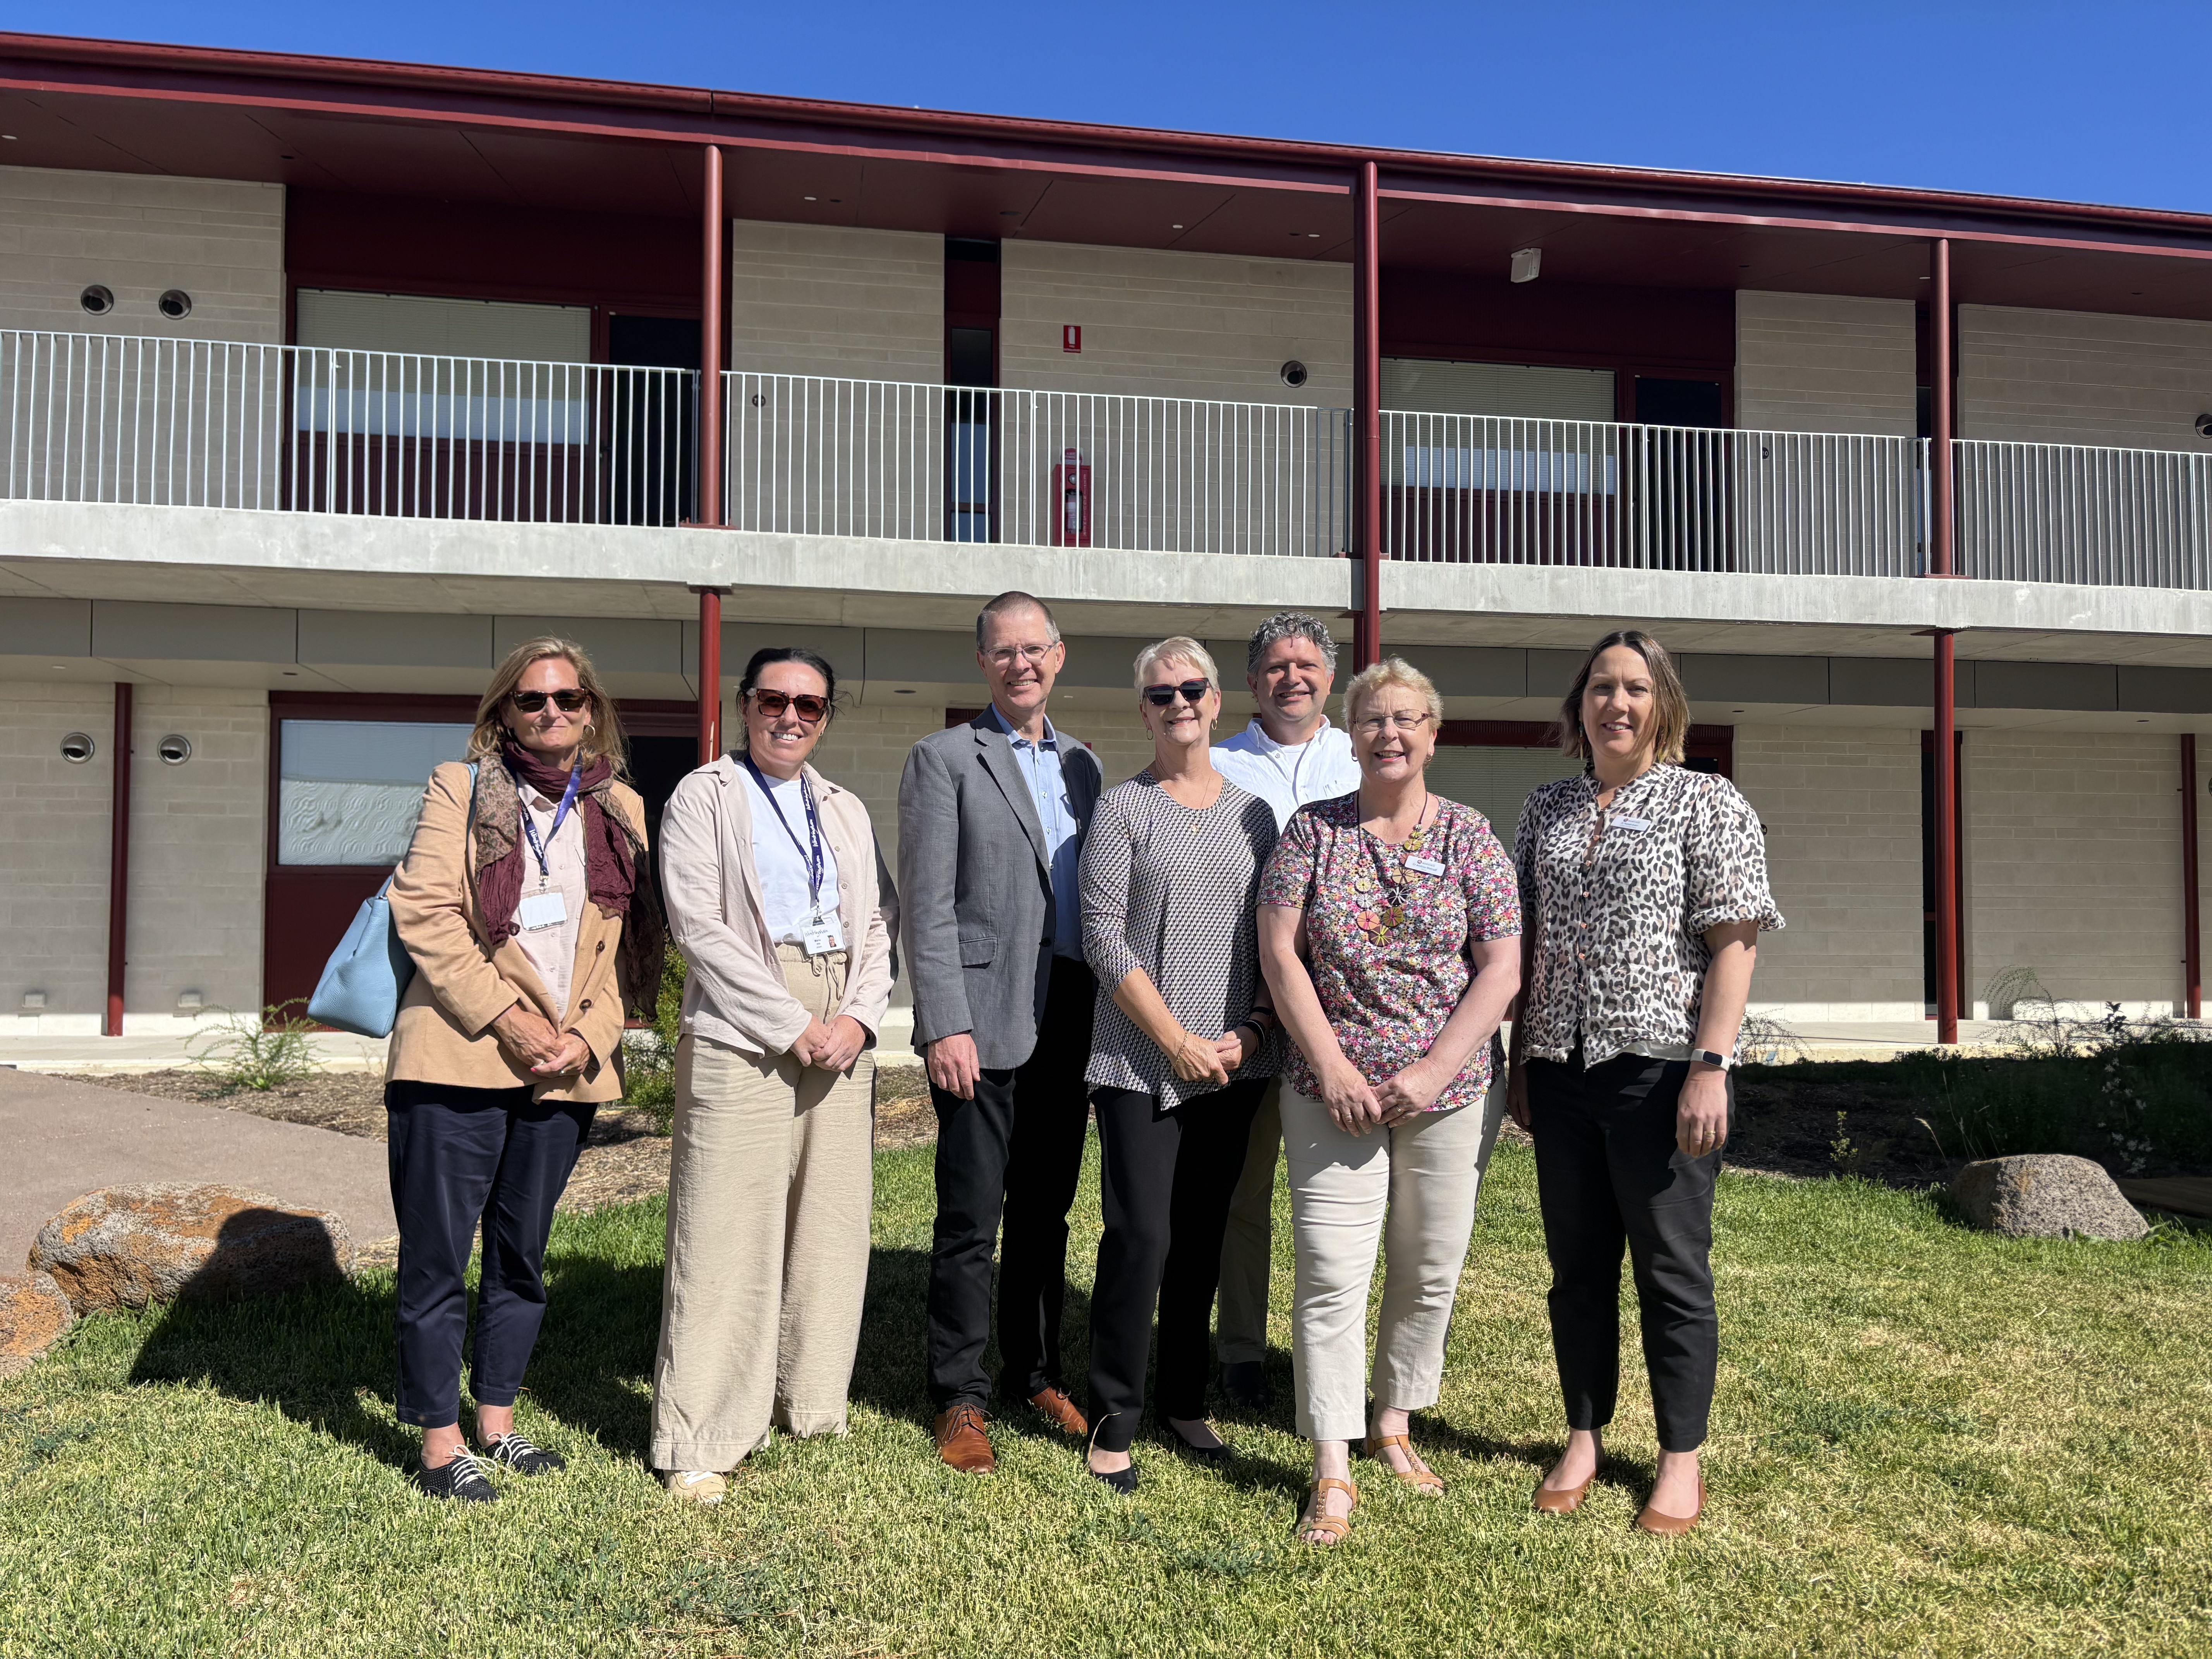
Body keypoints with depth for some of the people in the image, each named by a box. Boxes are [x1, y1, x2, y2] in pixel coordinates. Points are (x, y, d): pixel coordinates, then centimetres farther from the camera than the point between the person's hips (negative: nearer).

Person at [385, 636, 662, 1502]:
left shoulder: (622, 811, 12)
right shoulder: (459, 789, 2)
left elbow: (634, 942, 10)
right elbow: (424, 913, -8)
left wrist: (588, 1033, -4)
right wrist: (508, 1019, -12)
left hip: (566, 1066, 4)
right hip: (459, 1054, -4)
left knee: (523, 1252, 13)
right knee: (437, 1252, 0)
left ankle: (496, 1422, 27)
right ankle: (441, 1444, 11)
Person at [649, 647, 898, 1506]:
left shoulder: (845, 810, 19)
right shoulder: (703, 796, 3)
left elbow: (876, 923, 14)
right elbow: (699, 925, -8)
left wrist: (860, 1017, -4)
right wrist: (794, 1025, -12)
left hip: (842, 1040, 6)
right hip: (743, 1039, -5)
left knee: (830, 1230, 9)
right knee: (726, 1240, -5)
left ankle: (809, 1405, 24)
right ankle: (699, 1443, 3)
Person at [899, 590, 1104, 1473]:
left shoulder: (1082, 765, 16)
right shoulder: (944, 759, -1)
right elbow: (926, 905, -8)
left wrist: (1108, 1011, 9)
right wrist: (946, 1025, -15)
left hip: (1069, 1023, 5)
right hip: (985, 1020, -5)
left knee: (1046, 1211, 14)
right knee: (971, 1219, 1)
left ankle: (1036, 1374, 27)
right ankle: (960, 1398, 13)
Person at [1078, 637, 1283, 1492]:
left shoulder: (1253, 812, 10)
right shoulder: (1123, 807, -1)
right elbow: (1103, 935, -8)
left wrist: (1253, 1031, -5)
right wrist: (1178, 1040, -12)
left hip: (1234, 1064, 4)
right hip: (1141, 1062, -4)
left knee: (1202, 1238, 11)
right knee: (1141, 1236, -6)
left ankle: (1184, 1403, 24)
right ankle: (1114, 1420, 7)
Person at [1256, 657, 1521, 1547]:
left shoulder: (1469, 837, 1)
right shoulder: (1313, 830, 2)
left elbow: (1502, 970, -3)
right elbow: (1279, 952, -2)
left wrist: (1434, 1071, -12)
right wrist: (1331, 1066, -10)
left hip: (1448, 1094, 1)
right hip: (1334, 1092, -1)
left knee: (1430, 1272, 11)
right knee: (1330, 1276, -5)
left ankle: (1393, 1426, 31)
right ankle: (1333, 1474, 2)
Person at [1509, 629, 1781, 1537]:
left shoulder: (1709, 803, -2)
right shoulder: (1547, 806, 12)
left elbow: (1734, 944, -8)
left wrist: (1710, 1066, -16)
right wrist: (1519, 1058, 13)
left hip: (1661, 1069, -4)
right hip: (1562, 1072, 5)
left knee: (1671, 1268, 5)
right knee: (1578, 1265, 13)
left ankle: (1681, 1459, 19)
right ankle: (1584, 1438, 27)